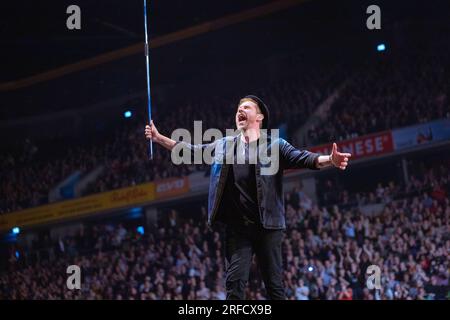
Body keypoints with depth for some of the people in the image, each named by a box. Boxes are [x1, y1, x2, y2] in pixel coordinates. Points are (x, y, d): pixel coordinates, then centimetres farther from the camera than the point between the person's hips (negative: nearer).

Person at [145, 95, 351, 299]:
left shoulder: (274, 146, 2)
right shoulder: (224, 146, 13)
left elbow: (302, 158, -10)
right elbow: (193, 150, 16)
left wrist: (328, 160, -29)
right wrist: (159, 138, 9)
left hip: (267, 226, -2)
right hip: (237, 228, 3)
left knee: (274, 285, 1)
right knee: (235, 283, -4)